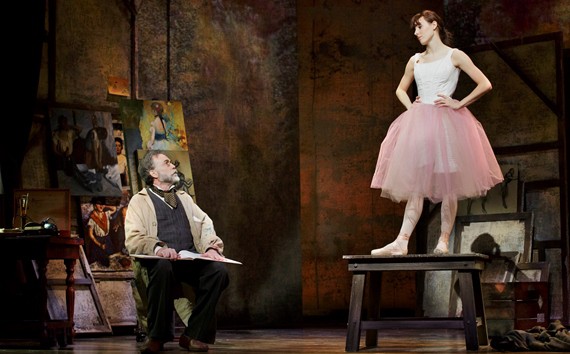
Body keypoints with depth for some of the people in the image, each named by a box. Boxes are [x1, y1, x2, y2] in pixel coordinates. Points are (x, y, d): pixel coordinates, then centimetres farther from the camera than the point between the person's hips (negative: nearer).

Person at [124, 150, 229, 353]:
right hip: (160, 260, -4)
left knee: (218, 270, -26)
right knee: (162, 267, -39)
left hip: (191, 260, 4)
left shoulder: (184, 198, 27)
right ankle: (158, 336, -24)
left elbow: (205, 225, 15)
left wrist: (211, 247, -7)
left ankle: (194, 335, -20)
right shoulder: (139, 201, 10)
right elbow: (132, 239, -4)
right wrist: (158, 248, -25)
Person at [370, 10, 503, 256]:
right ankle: (401, 243, -10)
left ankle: (443, 242, 1)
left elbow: (485, 85, -2)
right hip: (418, 123, 4)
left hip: (446, 123, -4)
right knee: (416, 184, -3)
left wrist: (458, 104, -6)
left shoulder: (454, 56, 3)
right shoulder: (415, 60, 16)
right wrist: (410, 105, 11)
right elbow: (400, 89, 31)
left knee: (448, 184, -3)